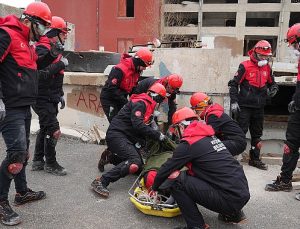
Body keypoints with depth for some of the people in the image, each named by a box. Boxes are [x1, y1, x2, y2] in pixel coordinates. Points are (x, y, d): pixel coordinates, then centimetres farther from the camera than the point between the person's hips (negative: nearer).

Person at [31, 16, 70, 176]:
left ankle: (38, 161, 28)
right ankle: (51, 164, 7)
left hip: (51, 99, 10)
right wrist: (61, 63, -21)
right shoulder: (43, 50, -15)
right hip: (43, 98, -10)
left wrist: (60, 95, 23)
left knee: (45, 128, 16)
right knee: (54, 131, -9)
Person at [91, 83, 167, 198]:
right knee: (134, 163, -28)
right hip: (117, 135, -10)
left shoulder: (147, 105, 19)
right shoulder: (140, 103, -14)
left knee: (139, 167, 8)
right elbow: (138, 125, -25)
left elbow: (146, 126, 21)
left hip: (127, 137, 10)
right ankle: (101, 182, -25)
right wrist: (157, 134, -19)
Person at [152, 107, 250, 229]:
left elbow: (167, 168, 0)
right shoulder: (209, 136, 14)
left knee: (177, 182, -9)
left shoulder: (188, 144, -10)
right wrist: (178, 173, 17)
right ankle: (233, 214, 24)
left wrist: (154, 187, 16)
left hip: (230, 200, -8)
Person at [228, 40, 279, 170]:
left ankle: (255, 159, 28)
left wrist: (273, 89, -1)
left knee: (257, 134, 15)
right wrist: (234, 102, -15)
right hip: (244, 106, -6)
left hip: (259, 107, 7)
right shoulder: (245, 66, -9)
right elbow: (233, 84, -10)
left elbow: (272, 83, 23)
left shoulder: (267, 68, 9)